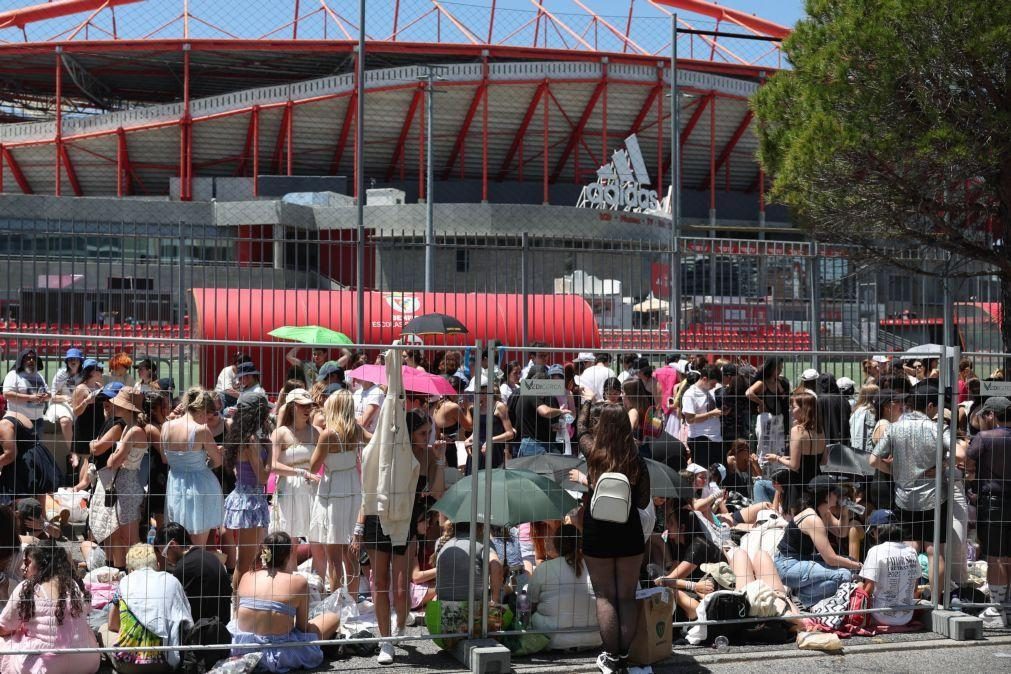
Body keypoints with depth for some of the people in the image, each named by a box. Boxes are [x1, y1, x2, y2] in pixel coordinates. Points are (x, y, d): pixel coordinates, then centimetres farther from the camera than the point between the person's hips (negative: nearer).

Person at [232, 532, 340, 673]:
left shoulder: (247, 577, 2)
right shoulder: (298, 582, -9)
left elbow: (238, 616, 12)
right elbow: (302, 627, -3)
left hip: (241, 649, 4)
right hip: (278, 655, -4)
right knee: (333, 618, 13)